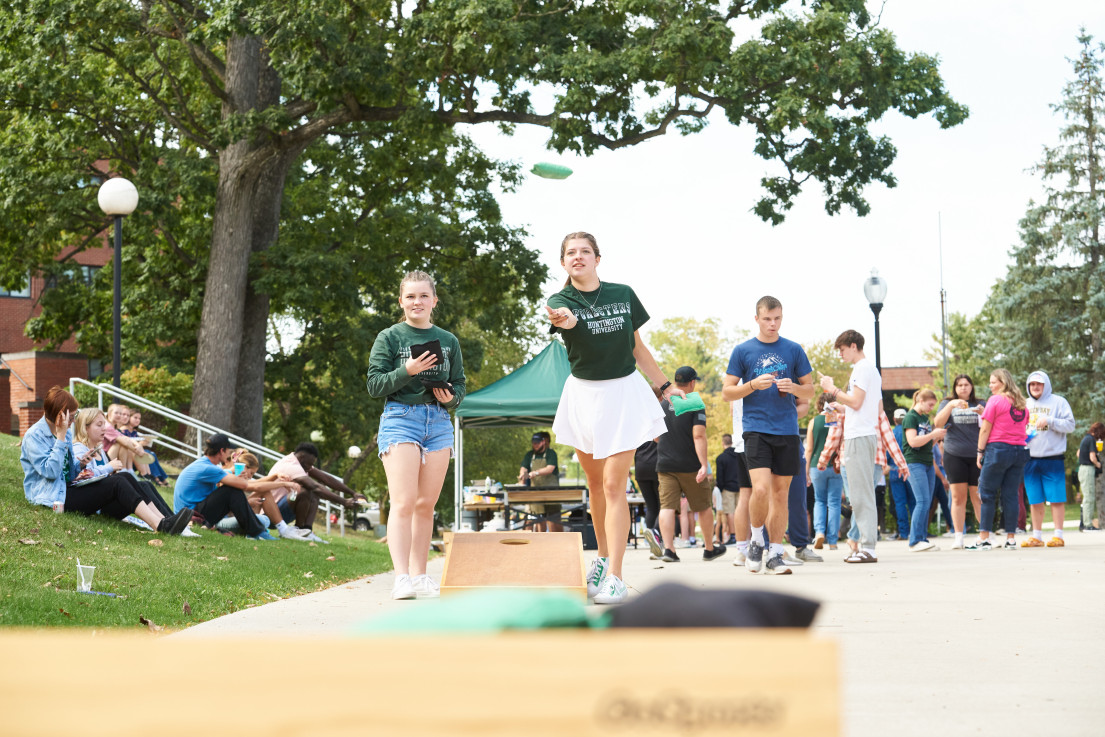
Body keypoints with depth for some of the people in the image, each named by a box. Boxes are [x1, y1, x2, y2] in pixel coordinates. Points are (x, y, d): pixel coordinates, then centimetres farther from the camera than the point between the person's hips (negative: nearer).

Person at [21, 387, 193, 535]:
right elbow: (50, 471, -22)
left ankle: (162, 521, -26)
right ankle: (161, 526, -37)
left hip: (67, 489, 8)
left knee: (124, 478, -13)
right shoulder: (34, 436, -10)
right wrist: (61, 437, -19)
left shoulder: (66, 432, 15)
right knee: (116, 484, -24)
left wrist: (80, 464, -3)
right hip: (52, 497, -8)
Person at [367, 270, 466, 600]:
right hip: (400, 418, -4)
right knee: (403, 501, -15)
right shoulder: (389, 338, 4)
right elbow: (374, 385, -1)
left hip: (439, 421, 4)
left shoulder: (448, 341, 14)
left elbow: (460, 383, 19)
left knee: (426, 504, 4)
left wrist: (452, 397, -4)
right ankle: (402, 577, -21)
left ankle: (419, 574, 10)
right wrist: (407, 371, -16)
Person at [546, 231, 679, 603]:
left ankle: (614, 577, -12)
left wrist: (664, 385, 13)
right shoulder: (561, 300, -6)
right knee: (595, 482, 11)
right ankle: (602, 558, 30)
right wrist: (563, 319, -56)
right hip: (584, 394, 1)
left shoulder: (623, 294, 1)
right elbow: (567, 317, -32)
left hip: (624, 392, -1)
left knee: (614, 484, -9)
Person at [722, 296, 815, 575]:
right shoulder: (743, 351, 4)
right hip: (756, 429, -2)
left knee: (780, 494, 5)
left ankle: (775, 555, 13)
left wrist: (793, 387, -8)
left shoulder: (793, 350, 8)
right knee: (761, 489, -17)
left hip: (787, 430, 2)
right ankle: (757, 540, 7)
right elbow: (727, 392, 4)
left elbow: (810, 390, 14)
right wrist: (754, 385, -12)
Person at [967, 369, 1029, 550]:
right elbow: (1023, 427, 17)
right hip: (1020, 450, 6)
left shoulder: (995, 400, -5)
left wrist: (980, 452, -1)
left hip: (997, 449, -6)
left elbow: (985, 429, -6)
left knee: (987, 494, -1)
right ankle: (1011, 538, 4)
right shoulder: (1021, 403, 14)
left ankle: (984, 538, -4)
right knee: (1011, 495, 6)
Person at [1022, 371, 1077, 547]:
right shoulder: (1024, 404, 15)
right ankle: (1036, 537, 11)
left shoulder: (1058, 402, 2)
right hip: (1030, 459, 4)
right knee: (1034, 501, 6)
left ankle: (1058, 536, -1)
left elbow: (1070, 425, -6)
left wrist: (1049, 420, -17)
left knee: (1056, 499, -4)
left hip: (1053, 458, -4)